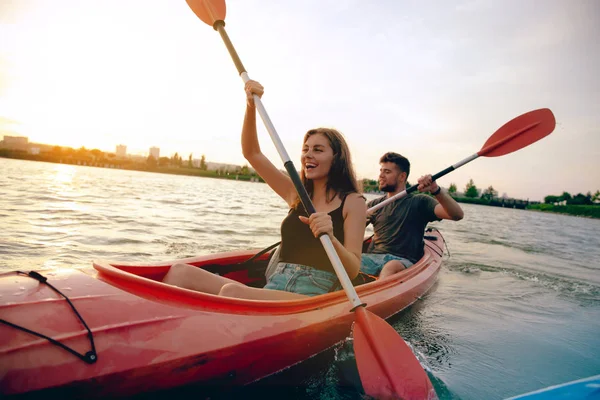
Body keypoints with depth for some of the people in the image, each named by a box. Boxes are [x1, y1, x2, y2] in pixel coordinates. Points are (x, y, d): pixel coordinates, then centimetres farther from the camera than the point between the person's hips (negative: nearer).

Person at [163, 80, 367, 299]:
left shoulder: (353, 201, 1)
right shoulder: (297, 194, 16)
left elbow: (353, 270, -7)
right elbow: (252, 153, 15)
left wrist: (331, 239, -27)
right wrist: (251, 106, 2)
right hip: (272, 291, 5)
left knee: (232, 291, -34)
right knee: (181, 273, -13)